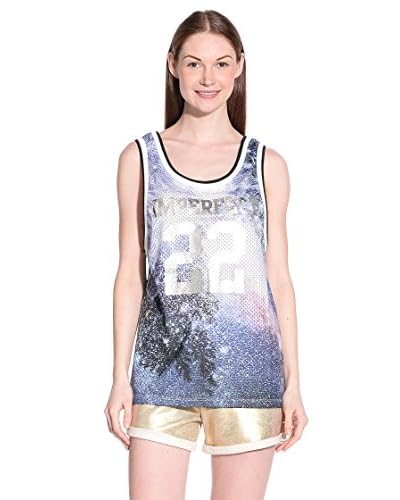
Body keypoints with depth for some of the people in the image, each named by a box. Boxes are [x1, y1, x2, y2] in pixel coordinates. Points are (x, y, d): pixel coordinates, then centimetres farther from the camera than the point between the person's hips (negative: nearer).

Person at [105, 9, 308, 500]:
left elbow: (279, 279, 7)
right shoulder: (140, 158, 5)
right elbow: (130, 276, 6)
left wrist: (293, 382, 4)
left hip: (248, 371, 0)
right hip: (163, 369, 0)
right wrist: (119, 379, 3)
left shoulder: (266, 164, 5)